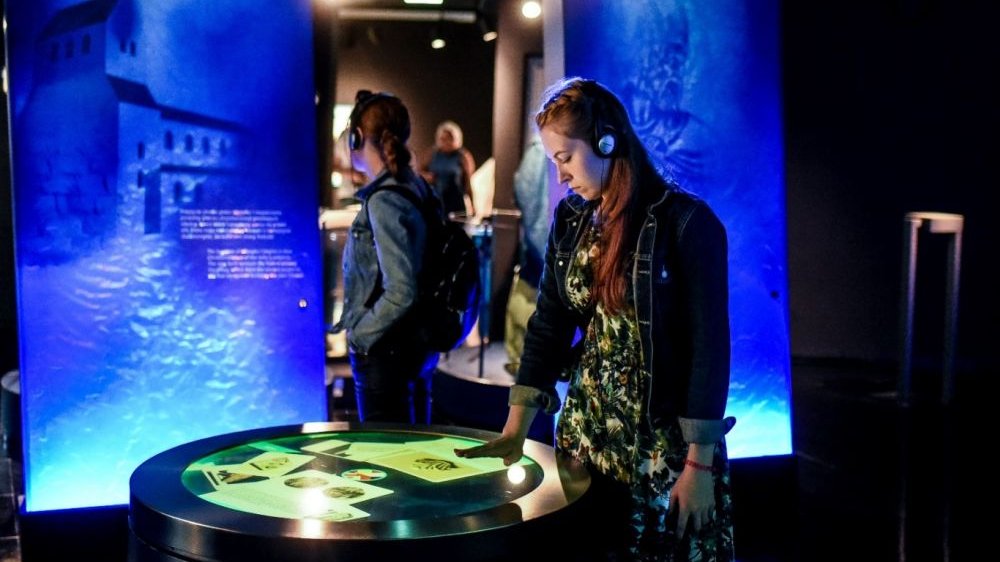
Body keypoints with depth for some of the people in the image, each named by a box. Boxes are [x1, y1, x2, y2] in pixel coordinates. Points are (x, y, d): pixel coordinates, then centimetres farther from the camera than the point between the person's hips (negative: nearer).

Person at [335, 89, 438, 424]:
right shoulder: (417, 187, 5)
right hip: (419, 345, 9)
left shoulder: (383, 201, -20)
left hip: (385, 350, -9)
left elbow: (400, 293, -26)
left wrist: (359, 335, -13)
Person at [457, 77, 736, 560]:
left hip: (666, 437, -5)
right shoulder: (571, 219, 3)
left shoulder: (684, 222, -15)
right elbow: (548, 325, 4)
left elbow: (708, 347, -15)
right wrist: (515, 430, -2)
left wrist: (699, 464, -15)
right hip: (586, 429, 5)